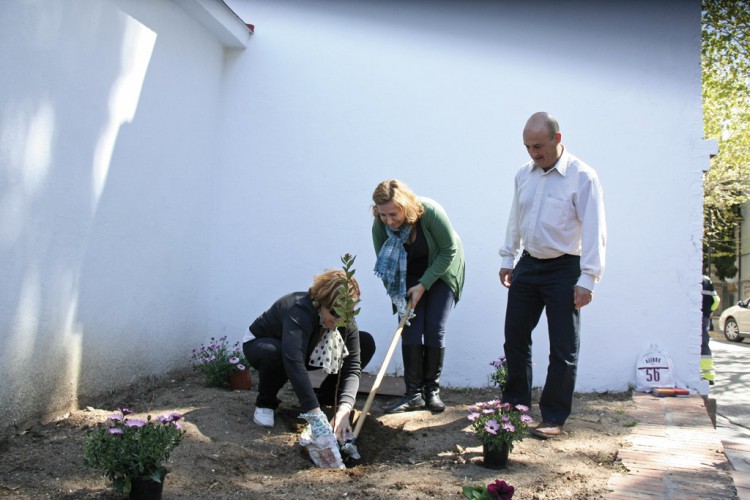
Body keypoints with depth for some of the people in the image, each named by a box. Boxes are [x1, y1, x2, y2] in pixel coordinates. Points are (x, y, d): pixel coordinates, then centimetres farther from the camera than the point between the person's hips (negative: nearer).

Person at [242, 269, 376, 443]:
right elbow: (294, 364, -52)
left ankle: (326, 398, 3)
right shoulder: (299, 310, -40)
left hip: (306, 352, 5)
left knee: (366, 343, -12)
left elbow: (353, 366, -25)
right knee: (274, 353, -44)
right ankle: (265, 403, -11)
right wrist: (316, 415, -60)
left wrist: (344, 409, -41)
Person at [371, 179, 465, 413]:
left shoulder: (430, 212, -32)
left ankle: (432, 390, 3)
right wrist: (397, 300, -22)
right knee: (410, 329, -10)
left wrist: (424, 285, -23)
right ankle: (414, 393, -5)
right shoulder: (380, 225, -23)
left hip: (441, 271, -2)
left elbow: (449, 250, -21)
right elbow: (384, 265, -12)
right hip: (410, 276, 2)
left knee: (434, 330, -9)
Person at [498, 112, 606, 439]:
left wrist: (587, 279, -19)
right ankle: (514, 405, 27)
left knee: (563, 349, 1)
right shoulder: (524, 175, 7)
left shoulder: (582, 176, -13)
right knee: (515, 337, 12)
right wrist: (507, 259, 14)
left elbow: (594, 230, -15)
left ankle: (553, 418, 11)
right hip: (528, 265, 6)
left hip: (563, 269, -6)